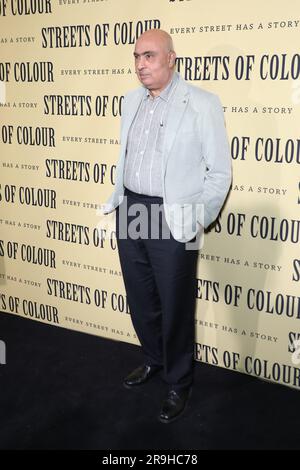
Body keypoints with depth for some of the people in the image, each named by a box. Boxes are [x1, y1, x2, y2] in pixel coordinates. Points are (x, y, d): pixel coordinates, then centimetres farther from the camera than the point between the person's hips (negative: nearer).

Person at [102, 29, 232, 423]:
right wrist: (117, 199, 11)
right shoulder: (131, 101, 10)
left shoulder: (202, 104, -9)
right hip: (131, 213, 6)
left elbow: (220, 172, -7)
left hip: (172, 218, -6)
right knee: (140, 299, 19)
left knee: (175, 306, 6)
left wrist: (198, 222, -10)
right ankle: (153, 360, 43)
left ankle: (179, 384, 27)